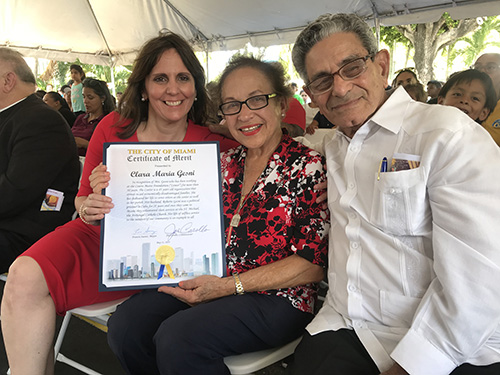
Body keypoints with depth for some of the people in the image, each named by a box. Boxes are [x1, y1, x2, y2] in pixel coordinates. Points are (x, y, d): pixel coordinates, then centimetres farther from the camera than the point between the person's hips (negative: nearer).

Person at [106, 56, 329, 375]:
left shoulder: (309, 166, -8)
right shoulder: (226, 164, 10)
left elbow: (313, 264, -13)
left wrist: (228, 286, -18)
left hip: (275, 298, -5)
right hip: (212, 284, 6)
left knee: (177, 338, -26)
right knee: (125, 325, -12)